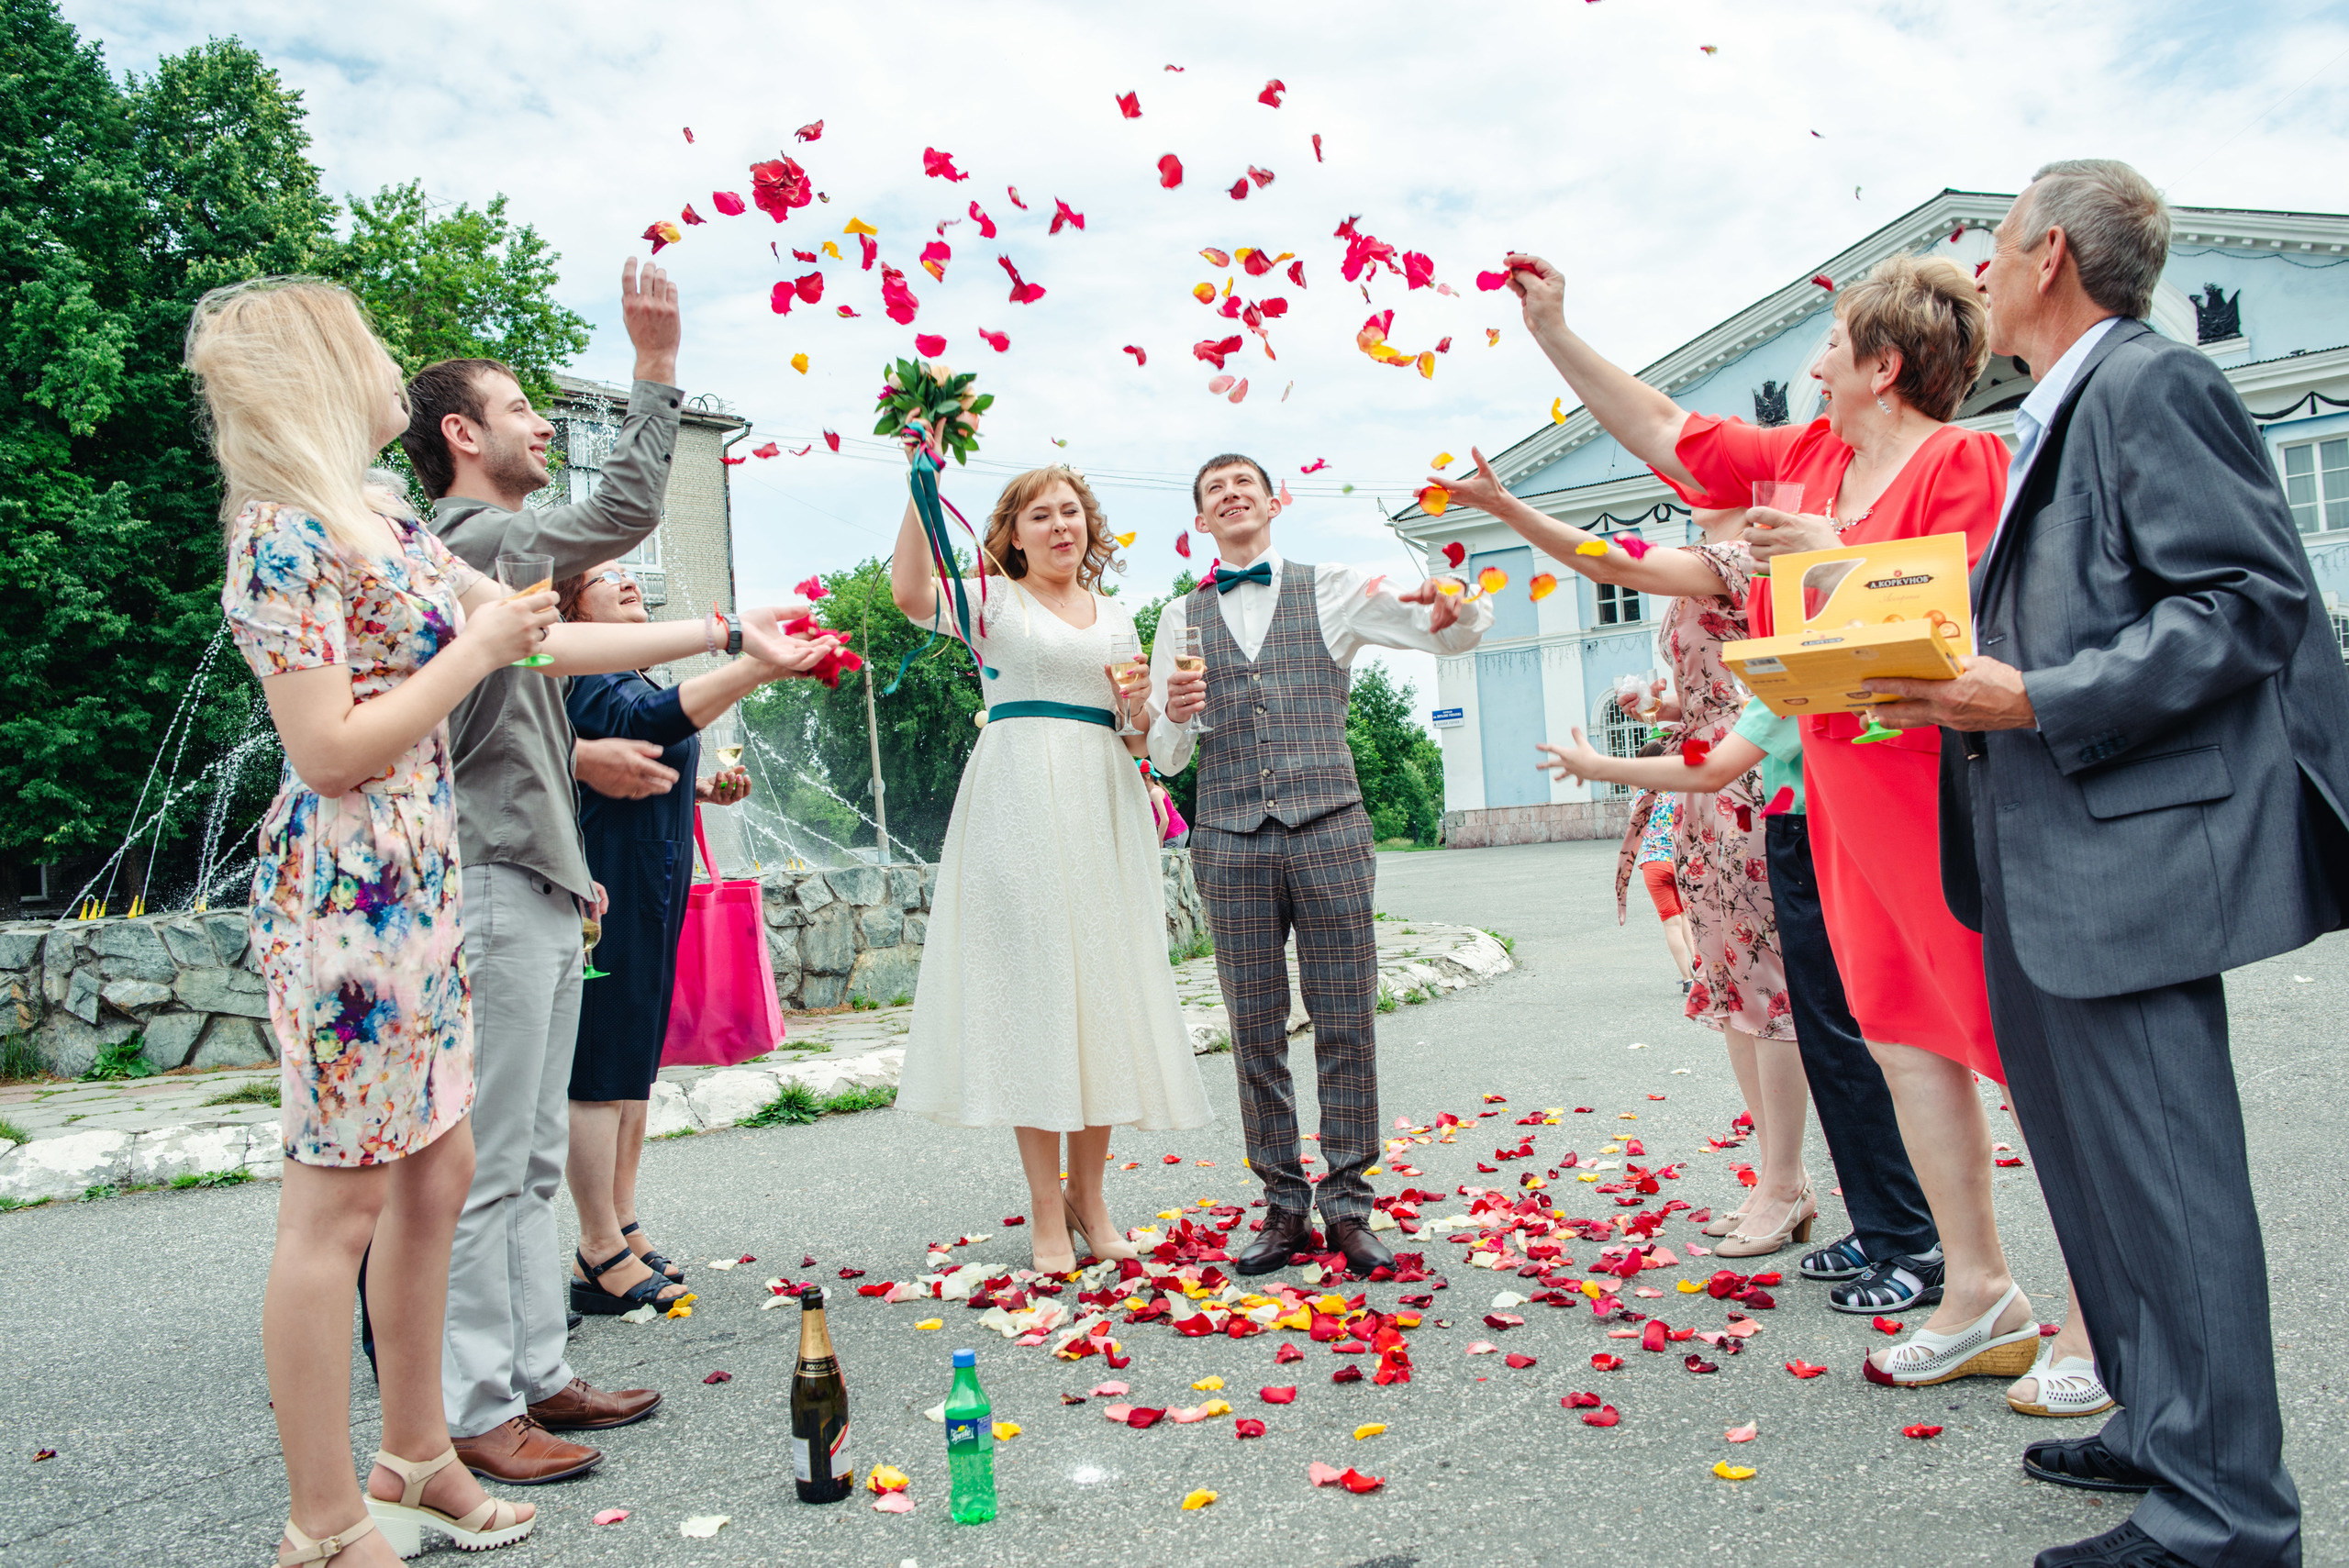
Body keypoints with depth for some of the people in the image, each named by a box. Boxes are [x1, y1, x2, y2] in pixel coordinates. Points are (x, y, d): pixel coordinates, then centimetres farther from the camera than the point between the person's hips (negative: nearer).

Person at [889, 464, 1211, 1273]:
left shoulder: (1115, 615, 20)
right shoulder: (996, 599, 6)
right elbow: (910, 592, -15)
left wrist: (1137, 703, -1)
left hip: (1104, 808, 5)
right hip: (1022, 809, -4)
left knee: (1103, 990, 4)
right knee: (1031, 990, -5)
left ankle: (1089, 1197, 16)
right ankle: (1047, 1211, 3)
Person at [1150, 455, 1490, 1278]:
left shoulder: (1333, 589, 10)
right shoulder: (1182, 617, 15)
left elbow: (1456, 635, 7)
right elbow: (1166, 756, 15)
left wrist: (1455, 604, -17)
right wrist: (1175, 716, -8)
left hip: (1326, 825, -1)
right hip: (1230, 837, 2)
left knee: (1346, 1022, -2)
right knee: (1255, 1031, 3)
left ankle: (1348, 1207, 8)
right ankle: (1284, 1206, 13)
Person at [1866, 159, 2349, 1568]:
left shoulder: (2152, 381, -9)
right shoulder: (2055, 420, 20)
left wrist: (2036, 700, -21)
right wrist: (1968, 686, 10)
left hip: (2130, 849, -10)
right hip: (2048, 865, 11)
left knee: (2162, 1173, -5)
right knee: (2094, 1161, 17)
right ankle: (2166, 1433, 31)